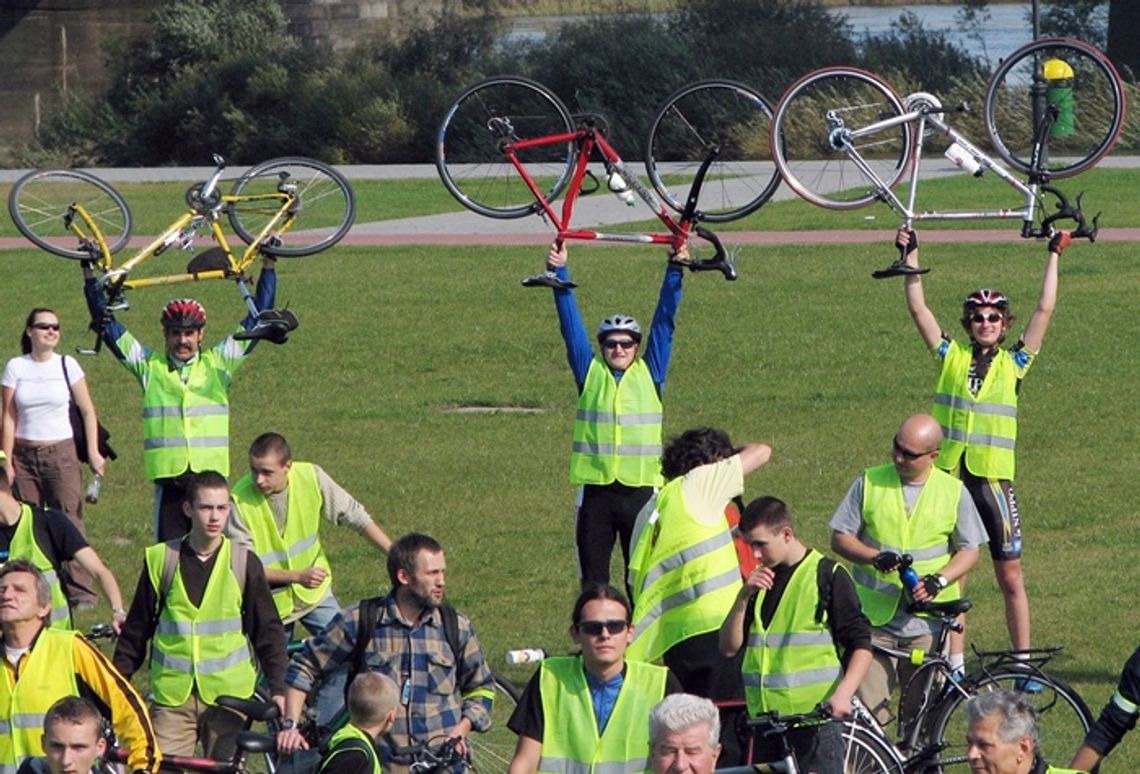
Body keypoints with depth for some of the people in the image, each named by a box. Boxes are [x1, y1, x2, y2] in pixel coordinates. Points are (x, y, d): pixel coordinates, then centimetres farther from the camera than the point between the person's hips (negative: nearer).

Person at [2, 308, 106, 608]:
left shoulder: (67, 365, 2)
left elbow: (87, 411, 4)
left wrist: (93, 452, -2)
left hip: (61, 453, -1)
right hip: (25, 456, 1)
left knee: (70, 522, -8)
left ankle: (80, 592, -8)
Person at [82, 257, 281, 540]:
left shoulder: (218, 364, 8)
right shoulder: (149, 366, 7)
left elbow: (257, 318, 11)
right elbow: (106, 325, 8)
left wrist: (268, 265, 8)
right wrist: (89, 273, 4)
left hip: (212, 477, 0)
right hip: (169, 477, 0)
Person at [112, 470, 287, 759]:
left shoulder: (244, 563, 2)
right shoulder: (161, 560, 2)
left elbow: (268, 630, 5)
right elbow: (136, 630, 11)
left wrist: (278, 690, -4)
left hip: (229, 694, 0)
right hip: (172, 695, 0)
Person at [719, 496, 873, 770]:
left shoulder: (828, 576, -3)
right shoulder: (760, 580, 15)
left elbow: (861, 644, -5)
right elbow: (729, 647, 9)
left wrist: (843, 693, -21)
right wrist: (744, 597, -5)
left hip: (815, 718, -6)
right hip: (765, 718, 6)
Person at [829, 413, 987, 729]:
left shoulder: (953, 492, 3)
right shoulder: (869, 483, 2)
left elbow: (969, 550, 6)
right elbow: (840, 538, 5)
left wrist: (939, 580, -12)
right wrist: (876, 557, -15)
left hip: (927, 621, 1)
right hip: (874, 618, -1)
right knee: (869, 711, -9)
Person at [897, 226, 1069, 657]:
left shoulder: (1014, 364, 5)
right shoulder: (951, 358, 6)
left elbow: (1045, 310, 2)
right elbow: (918, 308, 3)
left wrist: (1054, 257, 2)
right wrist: (911, 257, -1)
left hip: (993, 480, -1)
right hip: (948, 477, 1)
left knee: (1010, 577, 3)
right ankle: (954, 667, 9)